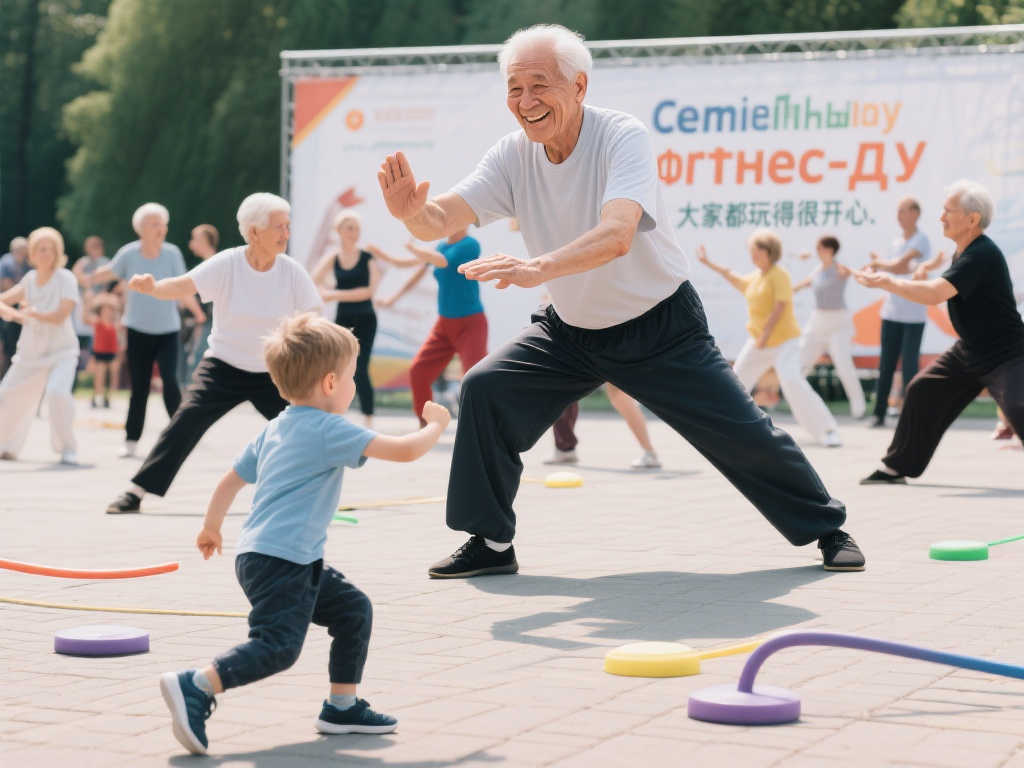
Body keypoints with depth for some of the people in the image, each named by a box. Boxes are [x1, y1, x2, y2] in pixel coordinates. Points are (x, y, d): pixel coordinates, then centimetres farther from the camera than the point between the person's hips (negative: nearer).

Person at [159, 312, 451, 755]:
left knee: (353, 610, 16)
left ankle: (342, 707, 20)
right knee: (278, 645, -19)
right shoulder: (330, 431, -10)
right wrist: (436, 425, 7)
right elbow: (404, 451, -13)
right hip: (280, 562, -10)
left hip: (297, 563, 10)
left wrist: (211, 527, 40)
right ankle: (194, 688, -25)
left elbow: (232, 479, 25)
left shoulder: (274, 430, 17)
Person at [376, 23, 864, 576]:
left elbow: (617, 235, -42)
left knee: (743, 434, -5)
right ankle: (490, 543, 0)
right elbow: (443, 220, -20)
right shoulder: (514, 156, -11)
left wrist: (538, 268, -59)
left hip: (659, 327, -4)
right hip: (571, 330, 4)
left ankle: (826, 527, 20)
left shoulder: (622, 136, -26)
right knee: (484, 390, -13)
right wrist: (413, 211, -45)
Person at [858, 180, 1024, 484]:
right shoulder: (962, 252, 5)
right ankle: (897, 467, 24)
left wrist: (885, 282, -25)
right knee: (923, 391, 11)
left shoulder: (983, 255, -26)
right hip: (969, 353, 10)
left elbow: (935, 293, -34)